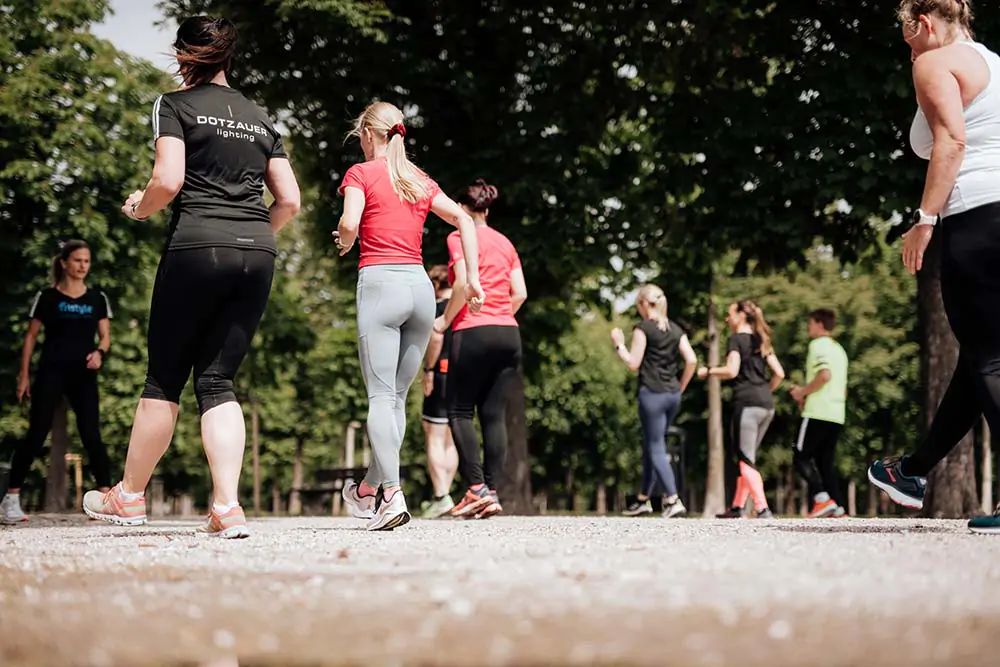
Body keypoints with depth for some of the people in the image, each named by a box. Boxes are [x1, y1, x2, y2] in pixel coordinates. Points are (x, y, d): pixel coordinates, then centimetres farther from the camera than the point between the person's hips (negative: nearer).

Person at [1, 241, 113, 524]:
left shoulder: (98, 298, 9)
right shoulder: (47, 297, 3)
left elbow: (105, 336, 8)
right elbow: (31, 336, 6)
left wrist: (99, 352, -16)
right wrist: (24, 375, 0)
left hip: (84, 375, 2)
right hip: (51, 372, -2)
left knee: (91, 435, -3)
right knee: (37, 433, -6)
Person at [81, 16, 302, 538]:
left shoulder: (175, 105, 4)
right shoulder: (260, 118, 19)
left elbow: (169, 179, -10)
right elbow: (290, 200, 15)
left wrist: (139, 207, 10)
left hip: (197, 246, -4)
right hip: (259, 255, 5)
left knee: (165, 377, 7)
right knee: (217, 380, 5)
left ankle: (129, 496, 20)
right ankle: (227, 508, -9)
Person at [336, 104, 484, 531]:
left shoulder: (361, 173, 2)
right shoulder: (420, 180, 17)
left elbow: (349, 225, -13)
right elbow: (464, 220, 8)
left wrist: (343, 243, 8)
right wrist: (472, 279, 7)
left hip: (380, 282, -5)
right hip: (420, 286, 5)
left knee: (381, 396, -7)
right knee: (398, 396, 12)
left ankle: (392, 494, -20)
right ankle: (370, 489, 22)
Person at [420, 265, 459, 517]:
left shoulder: (440, 306, -5)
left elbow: (436, 337, -19)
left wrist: (428, 369, -14)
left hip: (442, 373, -7)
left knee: (435, 437, -4)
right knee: (451, 440, 12)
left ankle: (441, 497, -12)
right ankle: (443, 494, 10)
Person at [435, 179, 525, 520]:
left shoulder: (459, 238, -1)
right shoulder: (505, 242, 16)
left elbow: (464, 283, -13)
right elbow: (520, 293, 10)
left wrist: (444, 320, -1)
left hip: (473, 333, -5)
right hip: (509, 333, 5)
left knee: (460, 412, 2)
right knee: (494, 413, 4)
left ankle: (477, 489, -10)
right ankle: (492, 493, -1)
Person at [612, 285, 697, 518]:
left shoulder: (643, 328, -6)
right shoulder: (675, 329, 11)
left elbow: (633, 364, -8)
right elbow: (691, 361, 3)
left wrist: (619, 344, 6)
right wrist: (680, 387, 13)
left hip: (652, 394, -6)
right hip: (673, 395, 6)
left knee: (656, 450, -5)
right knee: (651, 446, 17)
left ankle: (673, 501, -15)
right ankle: (643, 499, 24)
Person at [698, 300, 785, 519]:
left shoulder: (736, 339, -3)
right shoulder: (761, 341, 18)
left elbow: (732, 371, -17)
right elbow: (779, 373, 12)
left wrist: (708, 371, -2)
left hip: (747, 404, -8)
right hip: (767, 405, 8)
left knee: (745, 461, -7)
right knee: (746, 459, 16)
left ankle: (763, 510, -18)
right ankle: (737, 507, 18)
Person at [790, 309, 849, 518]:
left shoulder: (818, 344, -5)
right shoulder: (839, 350, 22)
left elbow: (824, 375, -22)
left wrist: (803, 391, -8)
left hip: (818, 413, -8)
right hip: (837, 415, 8)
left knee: (801, 458, -3)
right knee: (825, 463, 8)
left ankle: (822, 499, -19)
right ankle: (838, 510, -3)